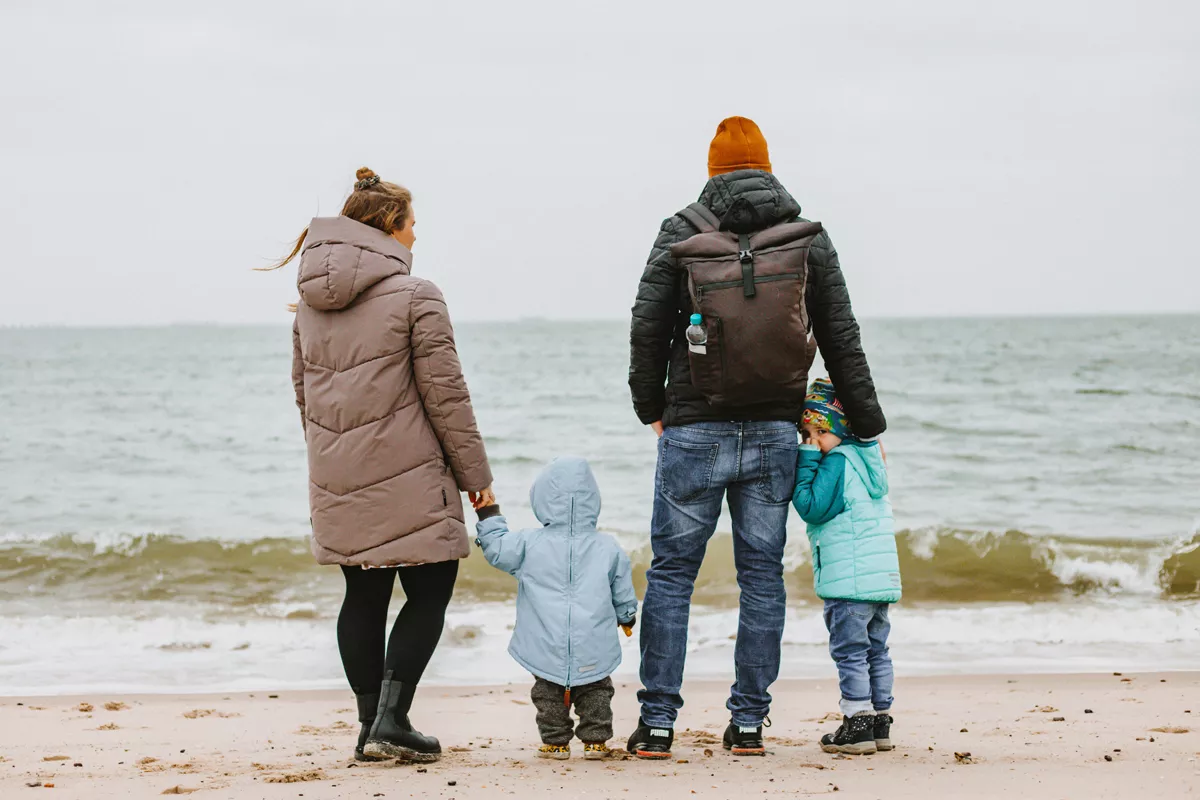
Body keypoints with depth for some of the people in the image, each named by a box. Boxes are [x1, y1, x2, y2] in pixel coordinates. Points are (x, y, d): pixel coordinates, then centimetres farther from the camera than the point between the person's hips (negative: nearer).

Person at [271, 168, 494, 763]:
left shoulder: (311, 300, 10)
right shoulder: (413, 296, -11)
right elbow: (445, 394, -10)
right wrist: (474, 473, -3)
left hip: (339, 480, 7)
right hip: (406, 476, -7)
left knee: (364, 596, 12)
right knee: (429, 592, 2)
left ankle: (372, 725, 13)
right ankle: (391, 720, -7)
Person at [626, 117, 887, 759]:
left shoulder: (681, 234, -1)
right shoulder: (808, 239, 4)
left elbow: (648, 327, -2)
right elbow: (842, 342, 7)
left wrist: (652, 407, 13)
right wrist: (867, 424, 16)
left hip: (695, 431, -2)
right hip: (775, 432, 2)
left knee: (671, 572, 5)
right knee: (762, 574, 8)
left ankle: (657, 723, 3)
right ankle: (748, 723, 8)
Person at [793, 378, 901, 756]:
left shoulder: (837, 462, -12)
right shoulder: (866, 461, 17)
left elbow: (811, 507, -16)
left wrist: (806, 461, -10)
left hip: (850, 579, -9)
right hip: (882, 575, 9)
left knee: (850, 651, -6)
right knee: (876, 650, 14)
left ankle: (857, 724, -7)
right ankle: (880, 721, 18)